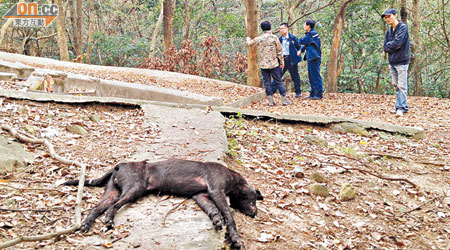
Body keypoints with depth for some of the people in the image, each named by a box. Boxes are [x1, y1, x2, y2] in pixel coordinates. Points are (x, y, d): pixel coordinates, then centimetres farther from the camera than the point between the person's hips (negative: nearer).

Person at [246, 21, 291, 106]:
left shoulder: (258, 39, 0)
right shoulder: (274, 38, -6)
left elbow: (250, 43, 18)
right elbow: (279, 51, -3)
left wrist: (248, 39, 41)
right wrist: (282, 61, 7)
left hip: (263, 64, 2)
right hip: (273, 63, -2)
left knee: (267, 82, 7)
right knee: (278, 81, 5)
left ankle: (270, 100, 7)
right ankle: (284, 99, 7)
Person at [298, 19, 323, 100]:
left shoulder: (312, 34, -15)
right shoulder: (311, 33, 16)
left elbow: (301, 41, -12)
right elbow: (306, 43, 27)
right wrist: (301, 50, 16)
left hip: (314, 58, -10)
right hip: (311, 58, 10)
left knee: (316, 76, -7)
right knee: (311, 76, 14)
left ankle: (318, 94, -3)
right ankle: (313, 93, 21)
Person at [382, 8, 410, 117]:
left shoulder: (403, 27, -8)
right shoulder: (389, 31, 15)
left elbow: (397, 43, -19)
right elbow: (385, 47, 8)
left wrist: (389, 45, -2)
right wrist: (392, 46, -9)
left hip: (402, 61, -8)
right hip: (392, 62, 8)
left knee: (402, 86, -7)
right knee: (396, 85, 11)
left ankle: (400, 108, -7)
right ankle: (404, 106, 20)